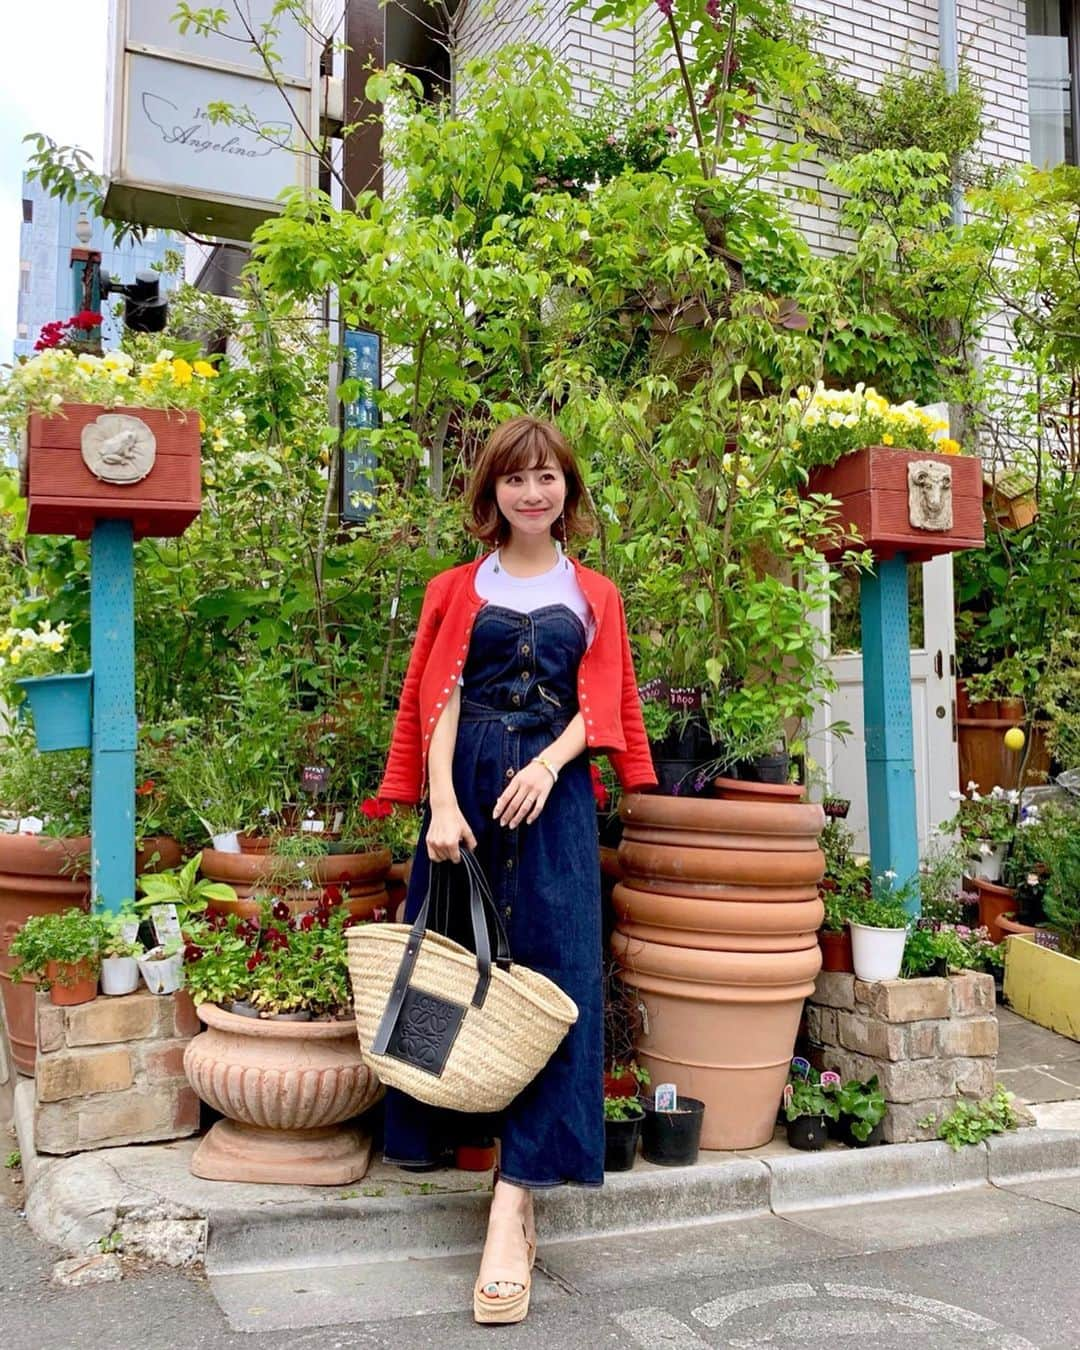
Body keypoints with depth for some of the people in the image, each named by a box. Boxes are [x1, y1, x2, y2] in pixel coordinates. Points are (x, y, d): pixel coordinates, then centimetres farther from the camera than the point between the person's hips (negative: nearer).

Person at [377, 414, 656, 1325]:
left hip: (552, 793, 0)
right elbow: (439, 701, 2)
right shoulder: (458, 590, 12)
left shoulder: (594, 596, 14)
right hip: (465, 787, 1)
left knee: (551, 972, -8)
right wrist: (443, 806, -12)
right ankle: (438, 1133, 21)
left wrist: (547, 768, -13)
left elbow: (599, 704, 6)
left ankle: (516, 1199, -7)